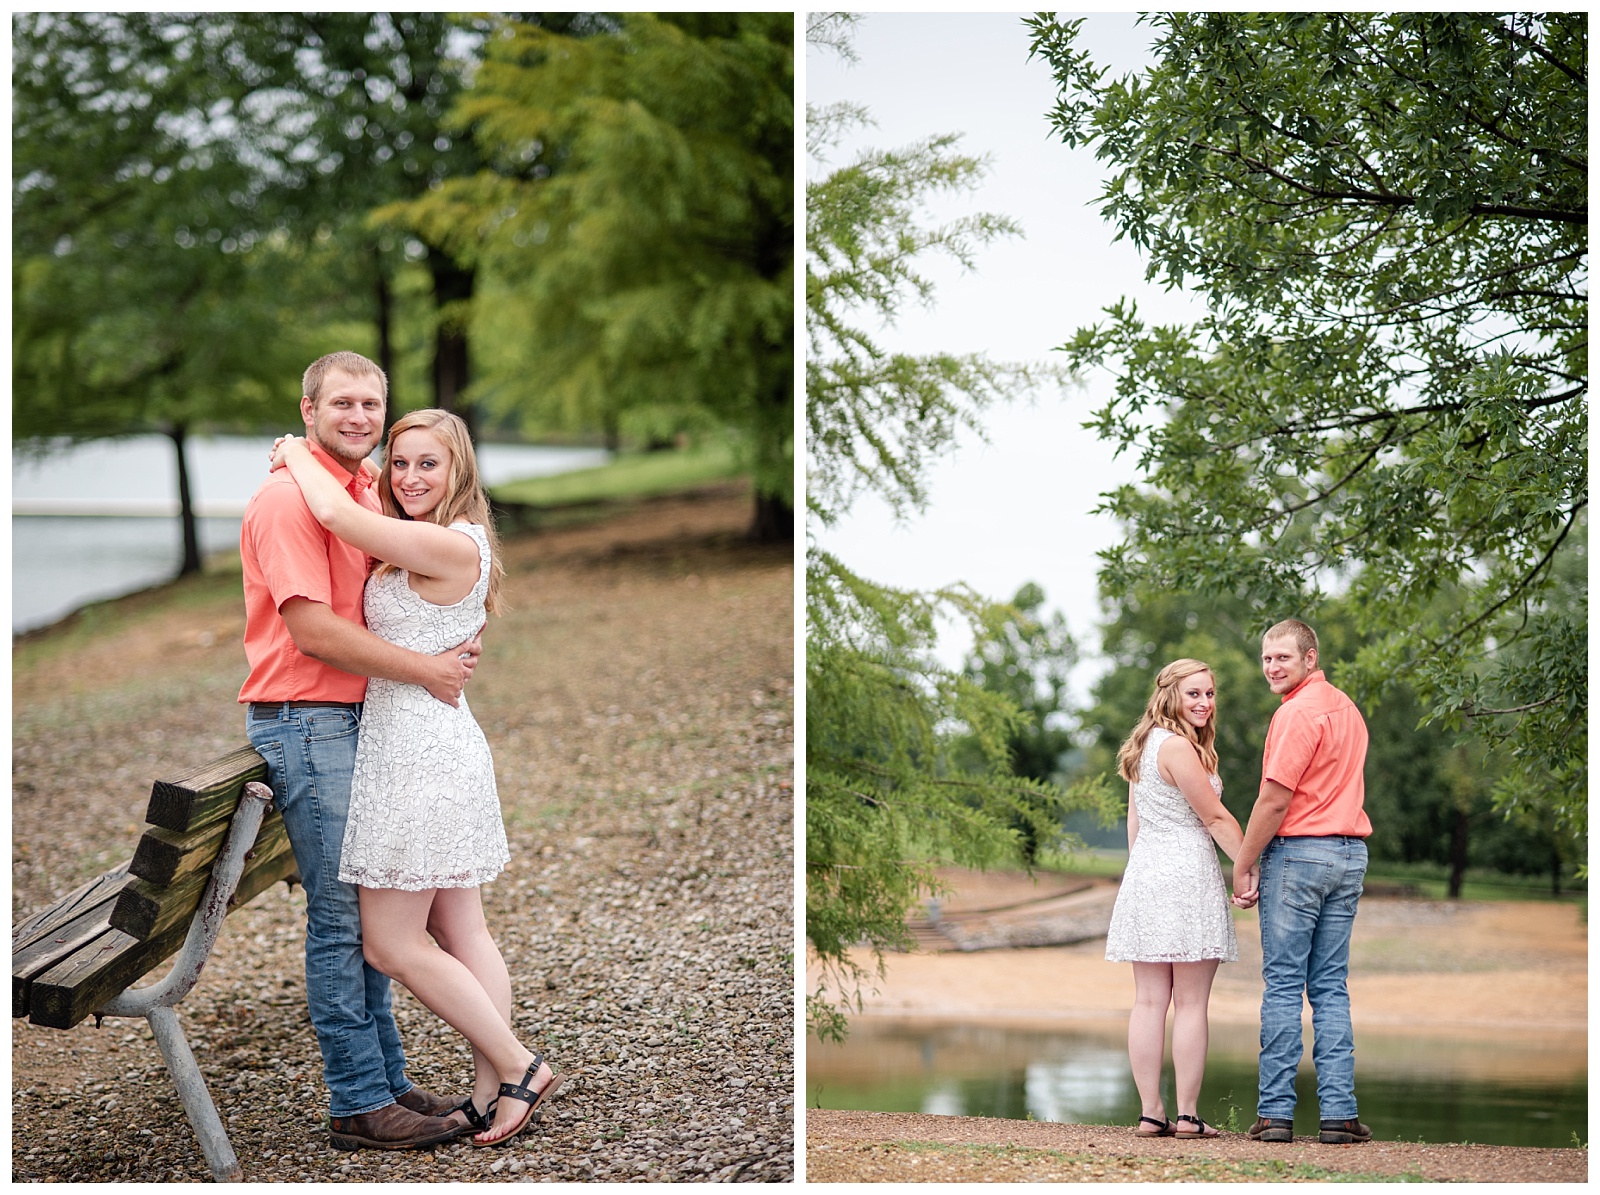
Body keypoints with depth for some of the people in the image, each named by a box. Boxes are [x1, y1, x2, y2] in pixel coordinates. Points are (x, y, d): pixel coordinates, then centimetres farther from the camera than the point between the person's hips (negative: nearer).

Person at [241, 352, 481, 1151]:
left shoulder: (367, 493, 15)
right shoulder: (289, 499, -14)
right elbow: (314, 630, -20)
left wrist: (456, 642, 6)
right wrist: (425, 670, -16)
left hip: (362, 719, 9)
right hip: (308, 725, -9)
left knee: (366, 910, 13)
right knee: (340, 917, -5)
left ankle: (386, 1080, 22)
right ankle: (359, 1105, 0)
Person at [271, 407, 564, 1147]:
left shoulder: (451, 545, -17)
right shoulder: (416, 549, 15)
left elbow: (336, 514, -18)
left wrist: (298, 455, -3)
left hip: (418, 748, -10)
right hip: (435, 745, 10)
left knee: (391, 942, -4)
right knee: (461, 933, 10)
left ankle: (518, 1067, 2)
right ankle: (494, 1092, 12)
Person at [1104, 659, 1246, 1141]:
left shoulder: (1144, 745, 15)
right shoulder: (1178, 747, -12)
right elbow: (1215, 817, -9)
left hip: (1144, 876, 8)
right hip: (1188, 873, -8)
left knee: (1149, 1000, 4)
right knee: (1191, 1003, -4)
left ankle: (1150, 1112, 4)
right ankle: (1187, 1115, -3)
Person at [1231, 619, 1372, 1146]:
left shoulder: (1298, 712, -13)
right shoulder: (1347, 707, 16)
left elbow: (1274, 800, -15)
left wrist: (1244, 864, -7)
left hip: (1298, 851, -8)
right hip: (1351, 852, 8)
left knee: (1282, 984, -3)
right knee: (1331, 988, 7)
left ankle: (1275, 1112, -3)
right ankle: (1338, 1113, 2)